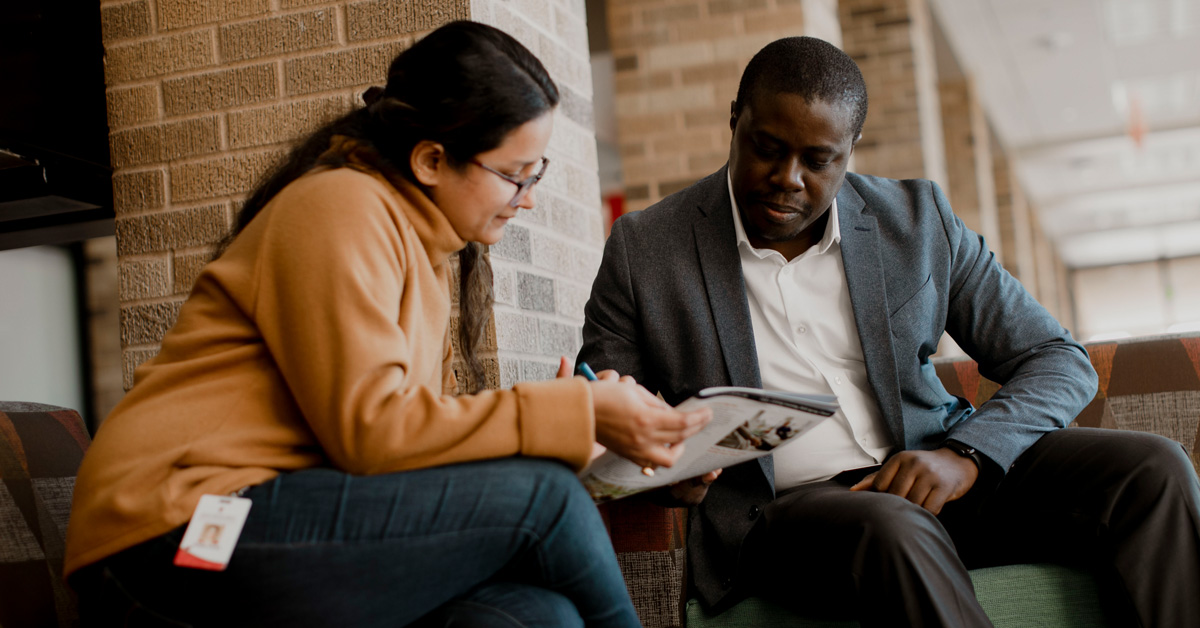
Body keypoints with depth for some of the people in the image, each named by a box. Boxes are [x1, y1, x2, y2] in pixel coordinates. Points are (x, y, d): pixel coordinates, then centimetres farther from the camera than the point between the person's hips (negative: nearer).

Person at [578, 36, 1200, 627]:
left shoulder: (918, 221, 6)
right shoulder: (643, 249, 0)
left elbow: (1059, 361, 7)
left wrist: (965, 456, -13)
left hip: (931, 480, 3)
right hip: (776, 514, -3)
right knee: (890, 529, -37)